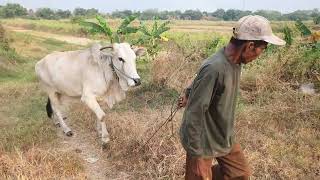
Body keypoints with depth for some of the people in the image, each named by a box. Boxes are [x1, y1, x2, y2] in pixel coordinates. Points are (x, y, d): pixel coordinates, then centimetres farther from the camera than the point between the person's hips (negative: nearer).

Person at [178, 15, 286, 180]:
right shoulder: (215, 68, -31)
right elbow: (194, 114, -27)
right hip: (204, 141, -8)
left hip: (225, 137, 8)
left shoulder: (235, 62, -4)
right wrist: (197, 156, -22)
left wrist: (189, 95, 23)